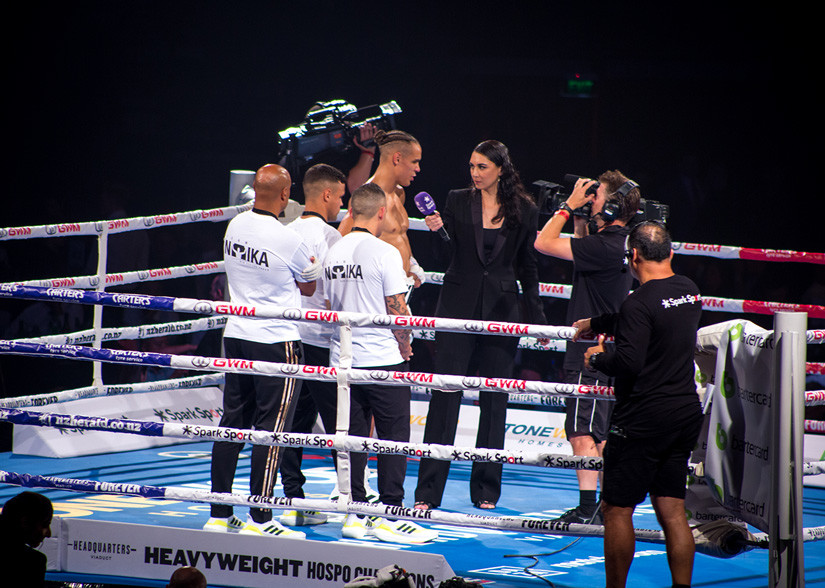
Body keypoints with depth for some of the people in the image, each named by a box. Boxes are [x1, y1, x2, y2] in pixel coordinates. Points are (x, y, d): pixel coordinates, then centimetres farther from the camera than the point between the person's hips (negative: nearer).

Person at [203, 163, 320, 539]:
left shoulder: (235, 227, 3)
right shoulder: (287, 239, -17)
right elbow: (310, 287, -1)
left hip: (236, 335, 7)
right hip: (277, 341, -7)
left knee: (232, 422, 11)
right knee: (270, 427, -2)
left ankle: (220, 515, 14)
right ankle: (259, 519, -2)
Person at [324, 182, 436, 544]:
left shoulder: (333, 254, 6)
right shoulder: (384, 253, -13)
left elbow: (328, 306, 12)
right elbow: (397, 310, -12)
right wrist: (405, 346, 3)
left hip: (342, 358, 6)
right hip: (383, 358, -6)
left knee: (352, 436, 10)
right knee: (393, 436, 1)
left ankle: (354, 514, 11)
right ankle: (388, 516, 0)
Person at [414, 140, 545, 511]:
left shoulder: (524, 211, 4)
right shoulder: (458, 201, 3)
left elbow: (527, 267, 10)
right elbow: (450, 253, 3)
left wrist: (535, 316, 7)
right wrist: (438, 230, -16)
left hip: (501, 310, 1)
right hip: (458, 307, -1)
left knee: (494, 400, 4)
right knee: (444, 396, -5)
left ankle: (486, 489, 13)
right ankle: (428, 491, -5)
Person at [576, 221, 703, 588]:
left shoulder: (641, 302, -17)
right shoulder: (689, 291, 9)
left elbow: (628, 362, -24)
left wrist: (598, 358, -5)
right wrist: (596, 323, 36)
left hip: (644, 418, -8)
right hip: (686, 413, 8)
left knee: (617, 509, 2)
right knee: (671, 509, 10)